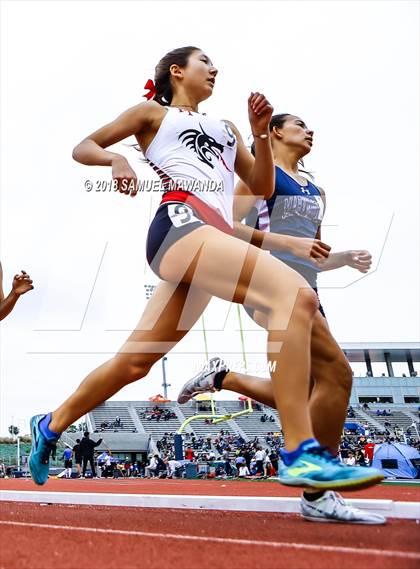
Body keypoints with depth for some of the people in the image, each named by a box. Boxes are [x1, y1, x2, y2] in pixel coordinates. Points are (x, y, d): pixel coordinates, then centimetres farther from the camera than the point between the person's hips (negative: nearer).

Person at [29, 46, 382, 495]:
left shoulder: (225, 128, 34)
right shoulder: (154, 112, 19)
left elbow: (262, 187, 26)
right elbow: (83, 148, 18)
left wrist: (261, 133, 11)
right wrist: (115, 158, -4)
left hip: (215, 240, 7)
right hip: (179, 222, -7)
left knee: (135, 362, 7)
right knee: (295, 294, -26)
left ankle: (50, 425, 27)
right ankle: (300, 456, -29)